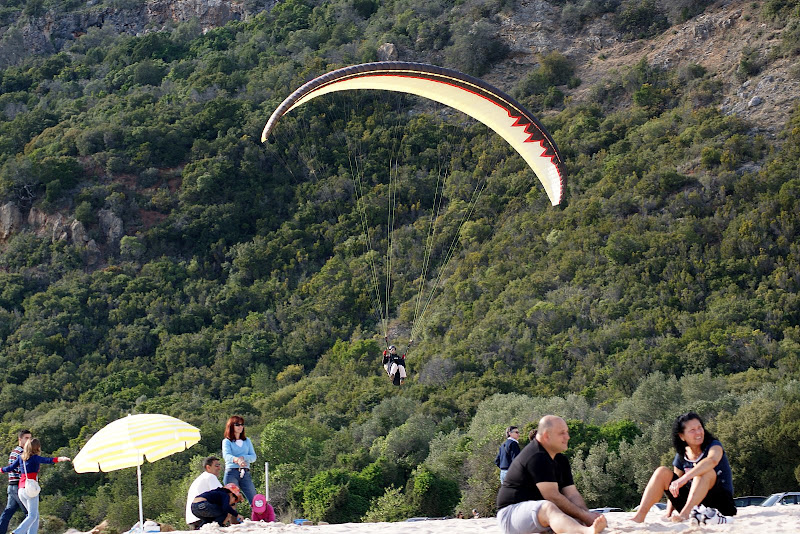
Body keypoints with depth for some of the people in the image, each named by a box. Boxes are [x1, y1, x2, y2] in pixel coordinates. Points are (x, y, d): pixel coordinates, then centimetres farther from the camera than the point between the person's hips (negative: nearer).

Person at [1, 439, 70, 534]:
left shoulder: (21, 457, 12)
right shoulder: (34, 458, -6)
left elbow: (10, 467, 18)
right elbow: (46, 460, -23)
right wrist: (60, 459, -38)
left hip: (21, 489, 7)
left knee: (35, 515, 12)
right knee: (32, 516, -7)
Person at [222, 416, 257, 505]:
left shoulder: (247, 441, 19)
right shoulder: (227, 441, 6)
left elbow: (253, 457, 9)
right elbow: (226, 455, -13)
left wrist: (243, 458, -12)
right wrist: (237, 460, -35)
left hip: (245, 474, 3)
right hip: (232, 473, -3)